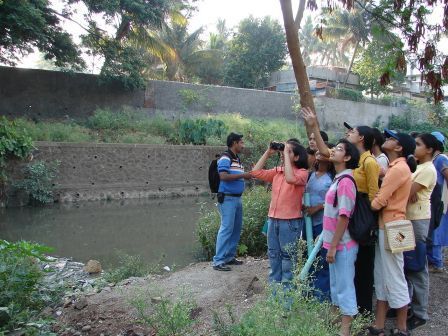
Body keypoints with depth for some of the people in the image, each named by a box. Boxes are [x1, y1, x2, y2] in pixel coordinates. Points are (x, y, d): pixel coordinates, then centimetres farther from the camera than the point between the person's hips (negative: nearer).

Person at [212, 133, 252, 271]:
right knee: (226, 228, -10)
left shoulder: (238, 160, 16)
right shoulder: (225, 159, -12)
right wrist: (243, 175, -21)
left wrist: (249, 175, 7)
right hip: (227, 199, -10)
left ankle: (229, 257, 23)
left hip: (237, 198, 10)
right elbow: (223, 176, -25)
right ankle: (218, 261, -6)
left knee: (236, 228, 13)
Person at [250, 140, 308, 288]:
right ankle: (274, 284, 29)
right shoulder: (277, 171, 9)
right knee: (273, 254, 16)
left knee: (288, 255, 3)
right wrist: (268, 152, 3)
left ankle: (287, 287, 14)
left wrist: (285, 155, -21)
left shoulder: (302, 172, -8)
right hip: (273, 219, 7)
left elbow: (290, 178, -30)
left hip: (291, 221, -6)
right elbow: (256, 172, 7)